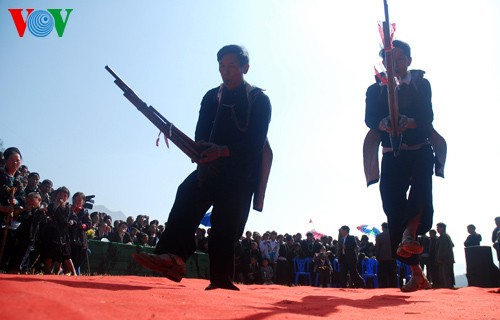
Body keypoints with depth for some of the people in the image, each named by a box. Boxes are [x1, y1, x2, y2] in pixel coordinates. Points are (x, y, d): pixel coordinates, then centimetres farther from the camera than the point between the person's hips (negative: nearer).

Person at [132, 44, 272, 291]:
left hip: (242, 172, -3)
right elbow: (200, 135, 4)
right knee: (188, 193, -22)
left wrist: (223, 151, -28)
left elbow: (256, 143, -12)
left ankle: (221, 278, 0)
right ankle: (173, 256, -35)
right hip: (213, 166, 3)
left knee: (227, 223, -9)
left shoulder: (259, 101, -2)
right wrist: (204, 151, -20)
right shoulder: (211, 97, 11)